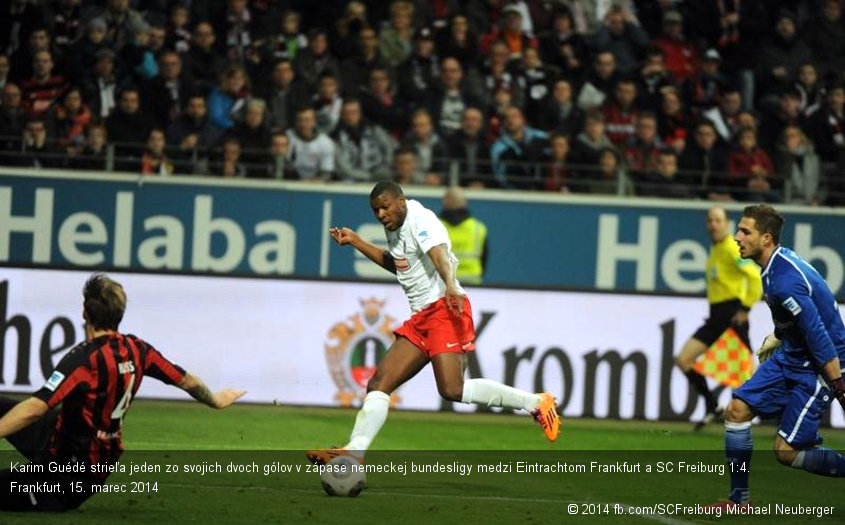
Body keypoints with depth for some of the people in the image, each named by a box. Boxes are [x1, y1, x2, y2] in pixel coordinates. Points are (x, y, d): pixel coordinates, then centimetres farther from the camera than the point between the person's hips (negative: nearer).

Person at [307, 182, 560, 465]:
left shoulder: (420, 220, -9)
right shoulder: (395, 227, 18)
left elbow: (439, 254, -29)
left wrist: (450, 286, -48)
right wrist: (356, 242, 35)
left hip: (444, 308, -10)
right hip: (420, 319, 10)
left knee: (452, 390, -24)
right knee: (378, 384, 1)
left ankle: (536, 402, -16)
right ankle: (355, 450, 1)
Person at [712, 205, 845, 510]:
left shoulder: (785, 282, -28)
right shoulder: (777, 263, 3)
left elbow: (820, 339, -28)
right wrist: (776, 338, 25)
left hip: (818, 367, -10)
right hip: (790, 357, 10)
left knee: (786, 452, -9)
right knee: (737, 410, 2)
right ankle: (740, 500, 10)